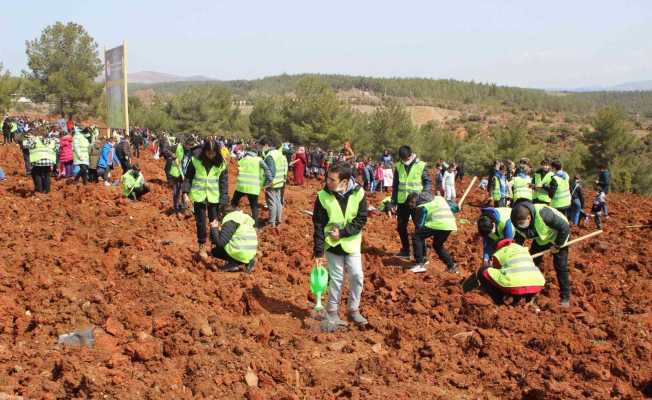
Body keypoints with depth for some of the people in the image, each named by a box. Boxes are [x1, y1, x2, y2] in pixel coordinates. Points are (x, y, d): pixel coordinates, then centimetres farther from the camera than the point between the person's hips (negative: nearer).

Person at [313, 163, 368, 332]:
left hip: (352, 243, 1)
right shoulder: (323, 196, -14)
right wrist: (318, 251, -11)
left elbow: (361, 220, -9)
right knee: (336, 278, 5)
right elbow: (318, 225, -10)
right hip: (332, 244, -1)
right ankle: (332, 311, 21)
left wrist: (343, 233, -19)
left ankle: (353, 310, 22)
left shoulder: (358, 193, -13)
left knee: (357, 276, 3)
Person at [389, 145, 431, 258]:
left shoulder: (421, 166, -6)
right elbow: (395, 185, 12)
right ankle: (405, 250, 27)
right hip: (402, 202, 4)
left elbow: (428, 183, -3)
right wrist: (393, 202, 11)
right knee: (401, 227, 12)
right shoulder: (398, 166, 5)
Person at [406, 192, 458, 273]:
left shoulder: (421, 207, 5)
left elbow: (419, 225, 5)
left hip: (438, 224, -8)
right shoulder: (438, 198, 26)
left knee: (416, 238, 3)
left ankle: (420, 264, -4)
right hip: (451, 225, 8)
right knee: (437, 245, 29)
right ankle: (451, 266, 23)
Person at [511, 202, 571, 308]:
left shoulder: (543, 214, -44)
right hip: (541, 239, 6)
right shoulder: (519, 222, -24)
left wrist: (557, 245, -23)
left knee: (560, 266, -9)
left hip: (558, 237, -6)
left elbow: (565, 227, -33)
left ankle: (565, 297, 2)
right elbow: (519, 238, -5)